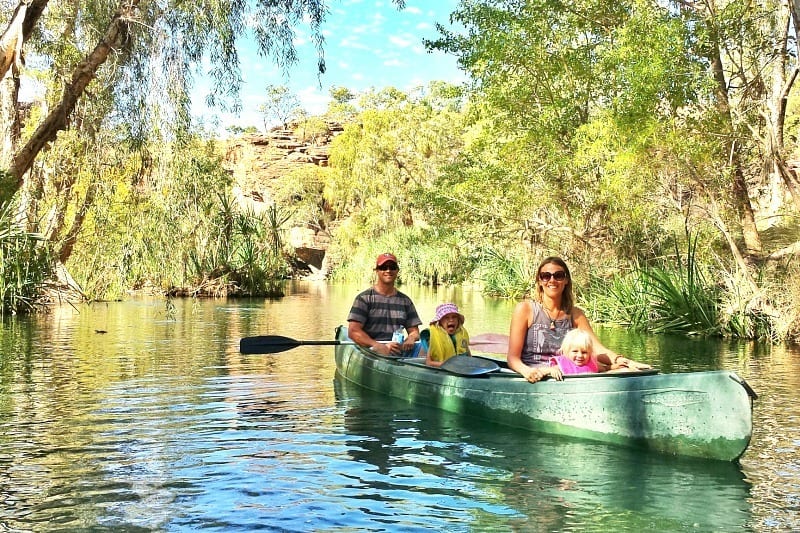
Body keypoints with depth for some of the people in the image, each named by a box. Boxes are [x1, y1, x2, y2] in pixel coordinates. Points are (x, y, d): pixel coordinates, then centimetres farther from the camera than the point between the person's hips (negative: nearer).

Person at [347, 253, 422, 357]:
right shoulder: (364, 298, 4)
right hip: (371, 351, -5)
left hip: (399, 351, 5)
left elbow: (414, 331, 20)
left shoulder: (405, 301, 19)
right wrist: (381, 347, -17)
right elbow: (353, 331, -6)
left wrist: (411, 339, -6)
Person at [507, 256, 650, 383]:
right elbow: (513, 357, -5)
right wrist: (526, 370, -28)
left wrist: (625, 362, -18)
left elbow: (597, 350, 2)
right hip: (535, 379, -2)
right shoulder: (525, 309, 0)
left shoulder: (575, 314, 13)